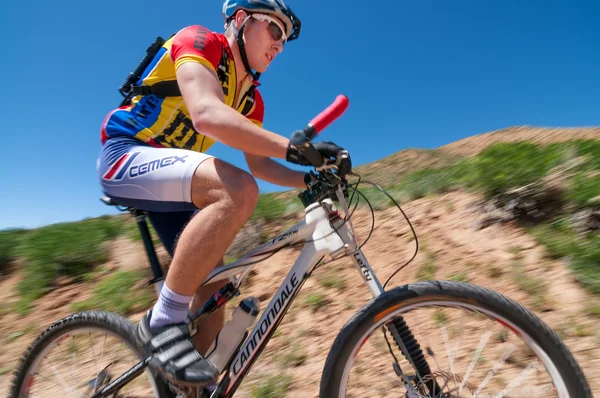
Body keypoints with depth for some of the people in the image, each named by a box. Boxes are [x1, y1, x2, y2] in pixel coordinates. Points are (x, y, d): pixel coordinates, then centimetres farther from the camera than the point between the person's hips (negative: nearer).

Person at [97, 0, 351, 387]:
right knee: (238, 190, -35)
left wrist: (308, 180, -5)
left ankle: (187, 384, 20)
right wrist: (292, 147, -38)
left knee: (214, 285, 0)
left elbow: (258, 164, 9)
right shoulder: (199, 42, -10)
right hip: (127, 157, -7)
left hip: (169, 177, 8)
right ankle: (163, 321, -21)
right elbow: (207, 115, -31)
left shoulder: (250, 98, 12)